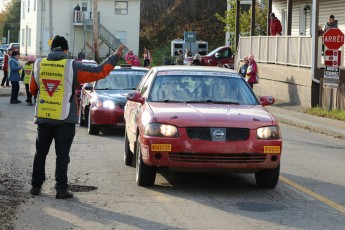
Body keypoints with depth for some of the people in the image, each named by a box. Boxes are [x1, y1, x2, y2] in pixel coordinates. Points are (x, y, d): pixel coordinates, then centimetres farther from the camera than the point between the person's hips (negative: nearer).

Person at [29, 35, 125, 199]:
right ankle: (61, 189, 1)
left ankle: (36, 186, 18)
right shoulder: (72, 67, -9)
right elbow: (99, 72, -7)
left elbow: (32, 90, 13)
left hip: (43, 118, 3)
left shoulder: (39, 64, 2)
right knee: (62, 155, 2)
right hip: (65, 120, -3)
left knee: (40, 153, 14)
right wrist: (115, 57, 3)